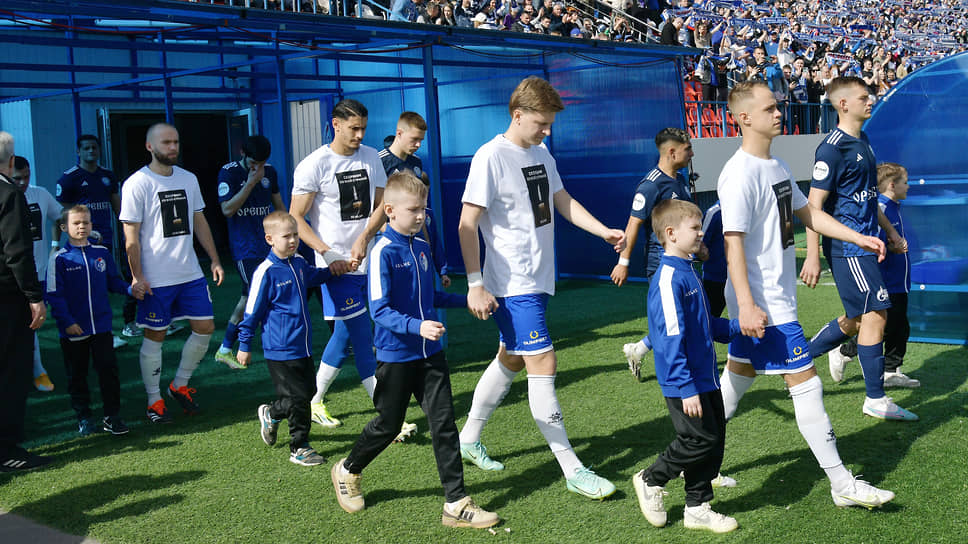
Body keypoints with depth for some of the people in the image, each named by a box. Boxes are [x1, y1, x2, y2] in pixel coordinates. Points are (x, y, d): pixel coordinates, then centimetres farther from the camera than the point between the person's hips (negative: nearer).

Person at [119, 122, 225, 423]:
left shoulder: (188, 179, 10)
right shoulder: (137, 184, -9)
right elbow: (131, 235, -10)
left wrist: (215, 260, 12)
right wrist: (137, 276, -13)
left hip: (191, 273, 6)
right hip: (156, 279, -6)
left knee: (205, 328, 6)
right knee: (155, 336, 3)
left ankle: (179, 385, 25)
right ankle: (154, 401, 16)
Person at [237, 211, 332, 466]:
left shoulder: (298, 262, 6)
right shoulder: (265, 271, -16)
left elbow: (313, 276, 33)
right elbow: (252, 310, -9)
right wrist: (244, 346, -5)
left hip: (303, 345, 8)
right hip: (281, 349, -8)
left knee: (308, 389, 14)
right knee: (297, 398, -4)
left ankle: (271, 414, 36)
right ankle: (299, 448, 15)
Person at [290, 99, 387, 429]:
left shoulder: (371, 158, 7)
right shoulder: (313, 165, -9)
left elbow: (382, 206, 8)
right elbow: (295, 219, -7)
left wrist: (364, 237, -10)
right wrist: (329, 254, -16)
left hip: (369, 262, 6)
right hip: (337, 266, -6)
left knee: (345, 334, 14)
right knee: (363, 340, -6)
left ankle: (315, 402, 29)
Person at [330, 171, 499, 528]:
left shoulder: (421, 246, 6)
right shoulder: (383, 251, -16)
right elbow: (379, 310, -20)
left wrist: (465, 301, 13)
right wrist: (417, 327, -31)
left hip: (430, 352, 6)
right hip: (396, 356, -6)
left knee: (444, 422, 1)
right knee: (388, 425, 9)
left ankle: (456, 504, 5)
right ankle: (348, 471, 37)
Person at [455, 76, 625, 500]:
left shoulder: (541, 154, 11)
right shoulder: (491, 157, -15)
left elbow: (563, 202, 19)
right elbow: (466, 225, -15)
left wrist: (604, 231, 6)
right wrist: (475, 285, -18)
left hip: (537, 280, 9)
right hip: (512, 285, -9)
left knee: (511, 360, 17)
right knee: (543, 364, -9)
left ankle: (469, 438, 34)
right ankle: (573, 470, -4)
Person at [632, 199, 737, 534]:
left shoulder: (688, 272, 12)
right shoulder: (668, 280, -19)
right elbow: (672, 339, -23)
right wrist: (686, 389, -23)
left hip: (706, 378, 10)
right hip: (685, 384, -10)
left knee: (715, 441, 11)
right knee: (700, 439, -5)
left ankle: (697, 509, 22)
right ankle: (651, 482, 17)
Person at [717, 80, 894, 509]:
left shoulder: (777, 166, 12)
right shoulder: (740, 174, -18)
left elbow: (806, 213, 21)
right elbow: (733, 242, -22)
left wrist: (859, 238, 14)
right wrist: (747, 306, -27)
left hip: (777, 295, 10)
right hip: (763, 304, -10)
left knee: (738, 375, 16)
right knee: (806, 384, -5)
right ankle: (842, 484, 4)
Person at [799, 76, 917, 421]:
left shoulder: (862, 142, 15)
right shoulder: (833, 148, -14)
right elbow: (814, 204, -17)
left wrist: (890, 231, 25)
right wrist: (812, 257, -20)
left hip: (864, 244, 10)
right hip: (847, 247, -10)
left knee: (858, 318, 14)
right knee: (875, 314, -7)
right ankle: (876, 400, 3)